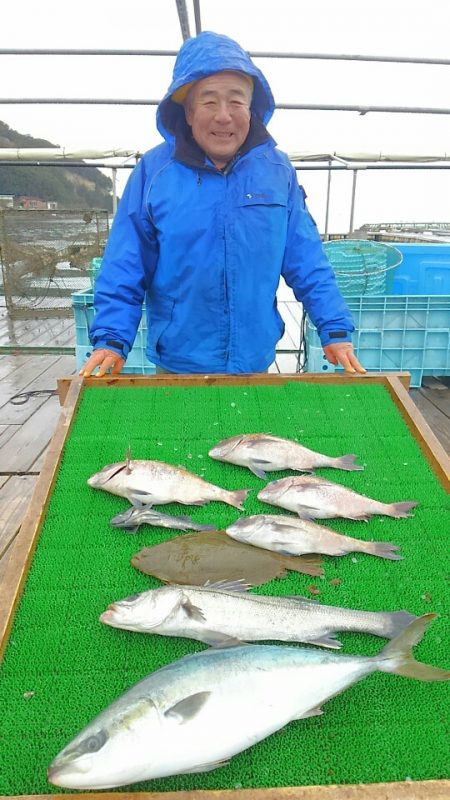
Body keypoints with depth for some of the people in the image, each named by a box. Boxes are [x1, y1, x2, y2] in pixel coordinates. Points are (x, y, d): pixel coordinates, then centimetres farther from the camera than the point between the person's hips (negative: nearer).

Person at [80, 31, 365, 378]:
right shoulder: (154, 171, -6)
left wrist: (335, 330, -5)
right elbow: (124, 271, -5)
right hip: (177, 365, -1)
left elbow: (307, 263, 0)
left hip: (256, 362, 2)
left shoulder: (278, 170, -1)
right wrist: (112, 340, -15)